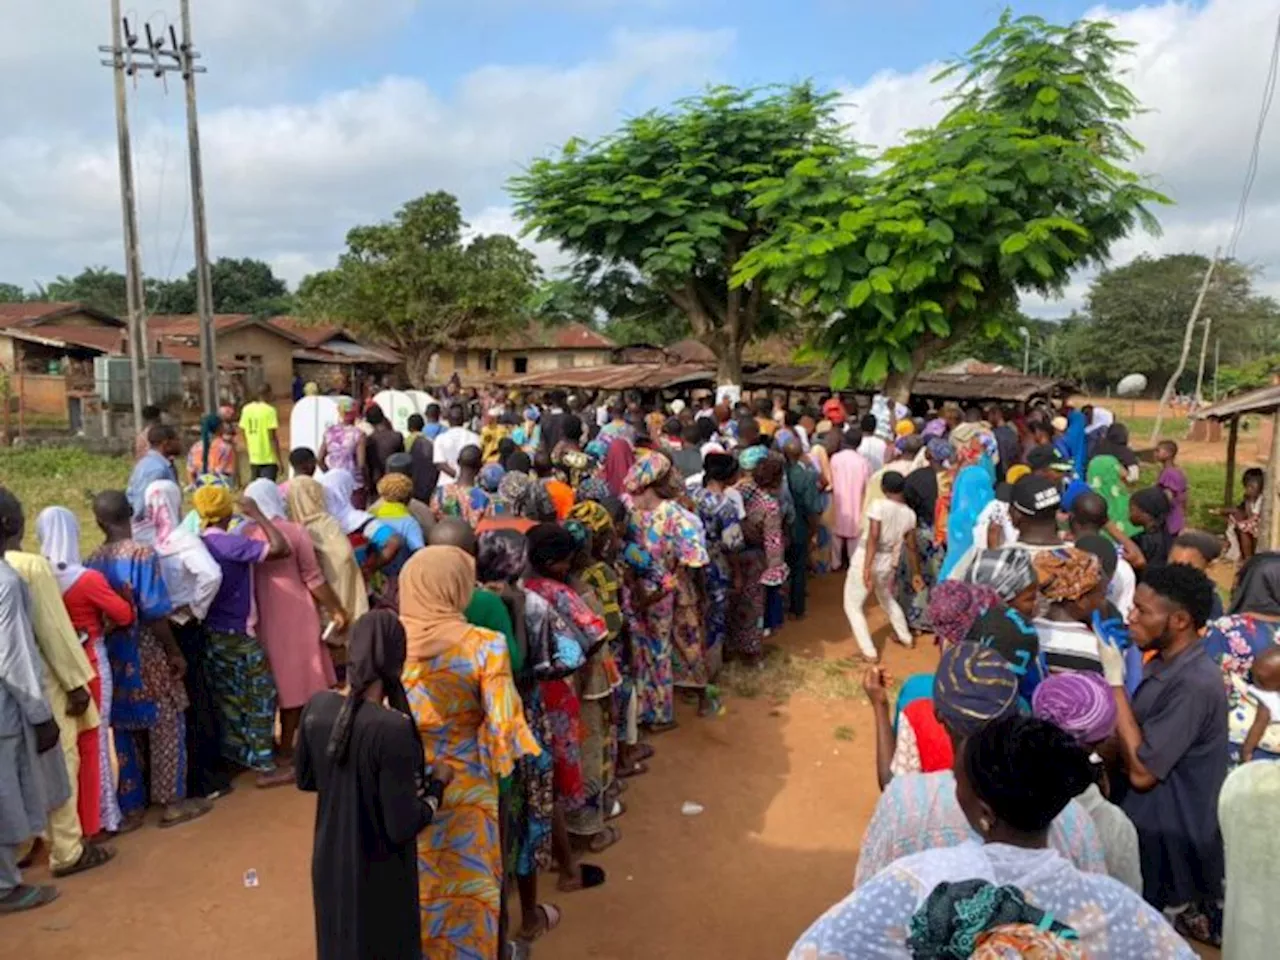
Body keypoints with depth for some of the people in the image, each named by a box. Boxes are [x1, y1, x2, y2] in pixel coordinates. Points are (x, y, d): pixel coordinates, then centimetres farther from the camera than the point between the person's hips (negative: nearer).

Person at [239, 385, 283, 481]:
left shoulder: (247, 409, 6)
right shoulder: (269, 410, -11)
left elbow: (243, 433, 11)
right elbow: (273, 437, -14)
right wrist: (280, 460, -10)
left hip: (254, 458, 6)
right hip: (269, 459, -6)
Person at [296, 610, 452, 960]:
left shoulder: (316, 707, -12)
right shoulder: (394, 728, -32)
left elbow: (305, 780, 5)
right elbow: (403, 826, -25)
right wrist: (437, 783, -10)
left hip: (330, 861, 6)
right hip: (379, 873, -5)